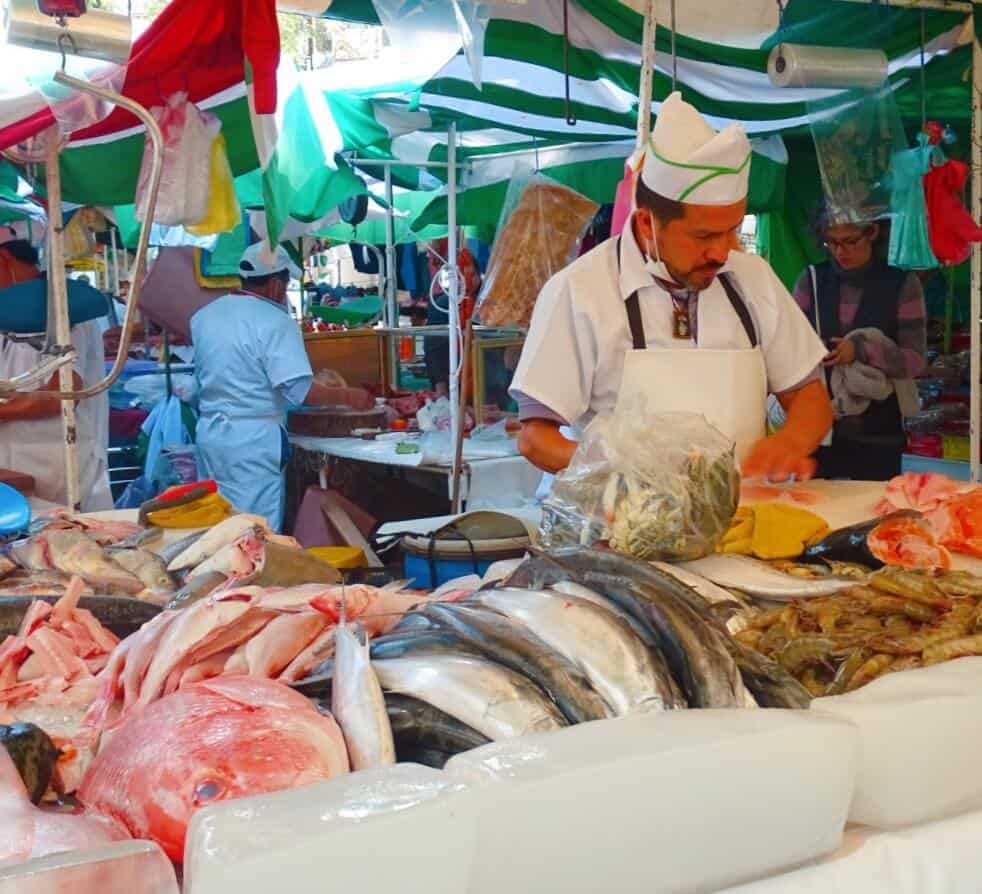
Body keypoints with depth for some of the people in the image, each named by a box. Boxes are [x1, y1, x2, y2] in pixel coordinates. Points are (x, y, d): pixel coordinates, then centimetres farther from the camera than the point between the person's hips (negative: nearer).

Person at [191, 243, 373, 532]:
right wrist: (347, 396, -9)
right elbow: (300, 390, -20)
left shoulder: (203, 315, 7)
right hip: (253, 438, -7)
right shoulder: (275, 321, -15)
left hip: (209, 432, 7)